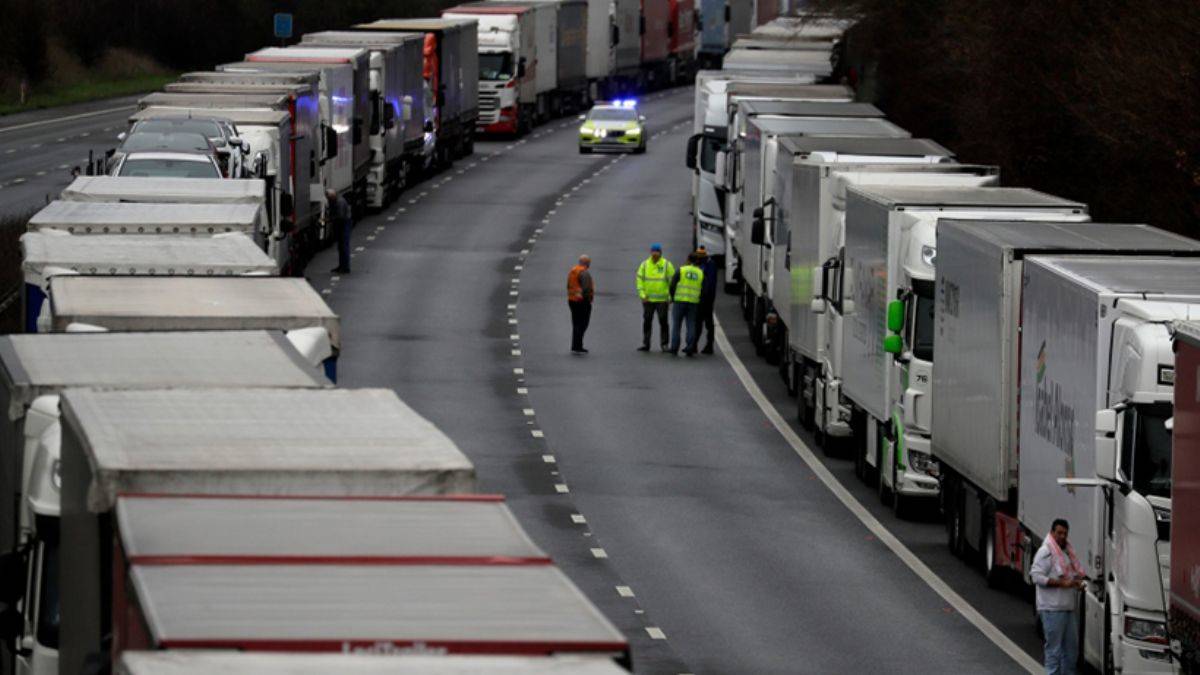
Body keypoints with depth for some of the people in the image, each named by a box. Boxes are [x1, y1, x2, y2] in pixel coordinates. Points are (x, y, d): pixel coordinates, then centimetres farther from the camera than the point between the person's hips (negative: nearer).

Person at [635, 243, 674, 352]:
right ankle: (645, 344, 11)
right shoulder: (644, 265, 5)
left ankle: (664, 344, 7)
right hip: (648, 300, 3)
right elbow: (640, 280, 6)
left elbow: (672, 281, -2)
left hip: (662, 300, -3)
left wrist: (671, 297, -7)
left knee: (663, 322, -1)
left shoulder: (667, 265, -2)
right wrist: (642, 295, -4)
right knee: (647, 322, 5)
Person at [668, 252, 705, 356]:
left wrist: (673, 297, 10)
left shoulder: (681, 270, -3)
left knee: (676, 325, 5)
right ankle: (690, 348, -3)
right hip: (693, 303, 2)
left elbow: (672, 285, -5)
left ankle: (674, 347, 3)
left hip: (680, 301, -2)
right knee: (691, 326, 5)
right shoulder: (701, 273, 6)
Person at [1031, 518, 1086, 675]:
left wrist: (1079, 580, 7)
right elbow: (1037, 576, -17)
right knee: (1054, 648, -6)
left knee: (1071, 647, 12)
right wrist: (1062, 583, -21)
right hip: (1053, 609, -8)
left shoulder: (1068, 552, 18)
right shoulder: (1046, 552, -8)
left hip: (1070, 607, 8)